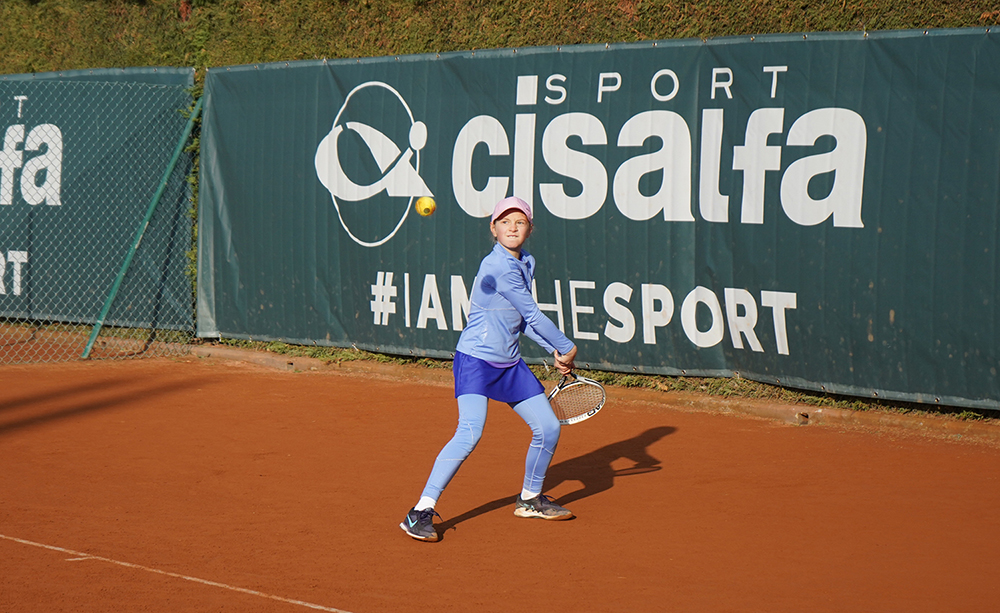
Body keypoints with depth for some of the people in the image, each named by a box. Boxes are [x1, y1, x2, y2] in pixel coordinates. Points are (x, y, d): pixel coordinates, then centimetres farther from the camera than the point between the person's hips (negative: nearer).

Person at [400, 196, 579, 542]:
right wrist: (567, 347, -4)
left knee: (548, 427, 9)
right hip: (475, 359, -9)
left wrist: (554, 352, 9)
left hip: (510, 364, 9)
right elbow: (533, 315, -16)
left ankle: (530, 499, 32)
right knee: (470, 432, -26)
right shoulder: (499, 267, -20)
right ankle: (421, 512, -22)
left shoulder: (526, 263, 9)